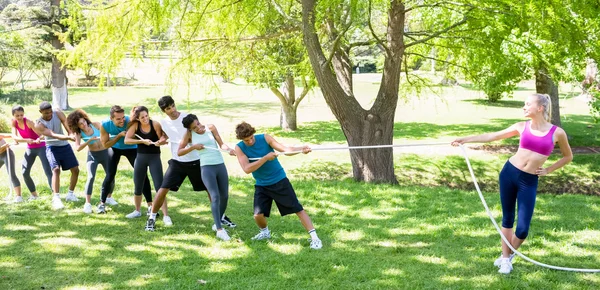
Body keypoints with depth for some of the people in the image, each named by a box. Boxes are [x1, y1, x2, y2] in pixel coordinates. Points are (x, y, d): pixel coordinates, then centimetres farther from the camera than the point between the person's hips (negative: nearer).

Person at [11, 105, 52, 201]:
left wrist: (39, 139, -57)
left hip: (41, 147, -7)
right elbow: (14, 137, -17)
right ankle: (34, 194, 22)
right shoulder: (14, 122, -6)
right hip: (30, 148, 7)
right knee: (25, 172, 7)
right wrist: (26, 140, -34)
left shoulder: (28, 122, -23)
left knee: (48, 171, -16)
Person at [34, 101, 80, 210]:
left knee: (75, 169, 6)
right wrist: (69, 137, -46)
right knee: (56, 169, -25)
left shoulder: (58, 113, -10)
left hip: (65, 146, 5)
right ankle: (56, 198, -31)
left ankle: (70, 194, 22)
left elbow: (68, 126, -21)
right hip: (52, 147, -5)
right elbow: (54, 135, -31)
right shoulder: (39, 125, -20)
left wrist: (72, 135, -42)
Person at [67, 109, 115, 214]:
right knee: (91, 177, -19)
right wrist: (89, 140, -34)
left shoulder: (96, 125, -12)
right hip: (93, 155, -1)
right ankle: (87, 203, -18)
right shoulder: (79, 133, -12)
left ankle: (109, 196, 30)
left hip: (106, 152, 1)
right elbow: (78, 148, -25)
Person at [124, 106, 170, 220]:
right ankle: (137, 211, 34)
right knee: (138, 187, 14)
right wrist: (142, 141, -22)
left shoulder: (155, 124, -13)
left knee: (159, 187, -8)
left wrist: (161, 141, -31)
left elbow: (163, 140, -8)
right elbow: (126, 140, -13)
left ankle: (165, 215, -6)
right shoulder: (135, 125, -7)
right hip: (141, 157, 3)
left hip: (155, 157, -3)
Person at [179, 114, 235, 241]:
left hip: (220, 165, 4)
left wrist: (229, 149, -19)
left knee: (224, 196, 6)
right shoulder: (189, 134, 1)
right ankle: (219, 230, -18)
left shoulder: (210, 127, 4)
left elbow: (221, 144, 1)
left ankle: (217, 223, 26)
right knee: (215, 197, -16)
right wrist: (193, 147, -11)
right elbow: (179, 152, 3)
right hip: (207, 167, -4)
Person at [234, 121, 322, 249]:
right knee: (258, 215, -6)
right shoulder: (239, 148, -11)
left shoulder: (265, 138, -13)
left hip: (279, 180, -1)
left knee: (297, 209, -5)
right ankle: (265, 232, 28)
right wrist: (265, 158, -29)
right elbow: (247, 169, -23)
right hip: (262, 185, 1)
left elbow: (286, 149, -20)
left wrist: (301, 149, -39)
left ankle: (314, 237, -2)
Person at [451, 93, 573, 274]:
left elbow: (568, 156, 11)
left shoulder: (557, 133, -5)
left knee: (522, 229, -5)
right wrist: (465, 139, -1)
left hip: (529, 181, -2)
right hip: (509, 173, 2)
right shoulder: (522, 127, 1)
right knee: (507, 218, 9)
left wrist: (548, 170, 3)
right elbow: (492, 136, 4)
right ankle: (505, 257, 25)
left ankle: (509, 256, 23)